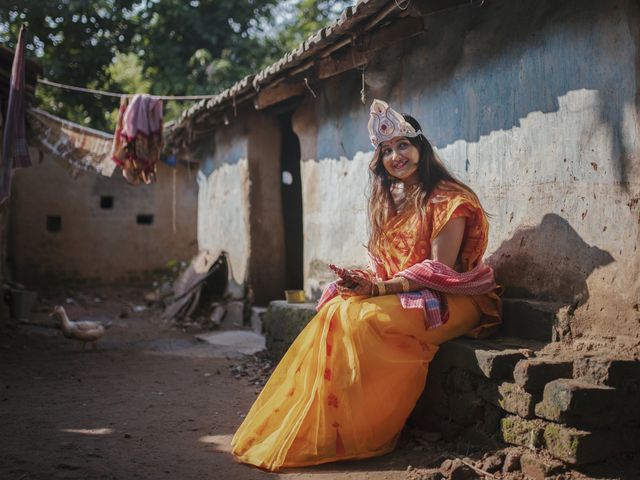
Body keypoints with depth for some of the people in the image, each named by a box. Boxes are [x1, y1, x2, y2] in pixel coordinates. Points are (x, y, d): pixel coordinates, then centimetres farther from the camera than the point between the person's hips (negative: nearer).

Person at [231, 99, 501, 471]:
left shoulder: (446, 199, -9)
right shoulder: (390, 201, 15)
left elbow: (441, 270, -16)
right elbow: (383, 263, 13)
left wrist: (380, 288, -24)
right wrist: (365, 282, -11)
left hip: (449, 299, -7)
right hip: (397, 293, 7)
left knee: (364, 319, -30)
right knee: (336, 311, -19)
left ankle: (348, 437, -20)